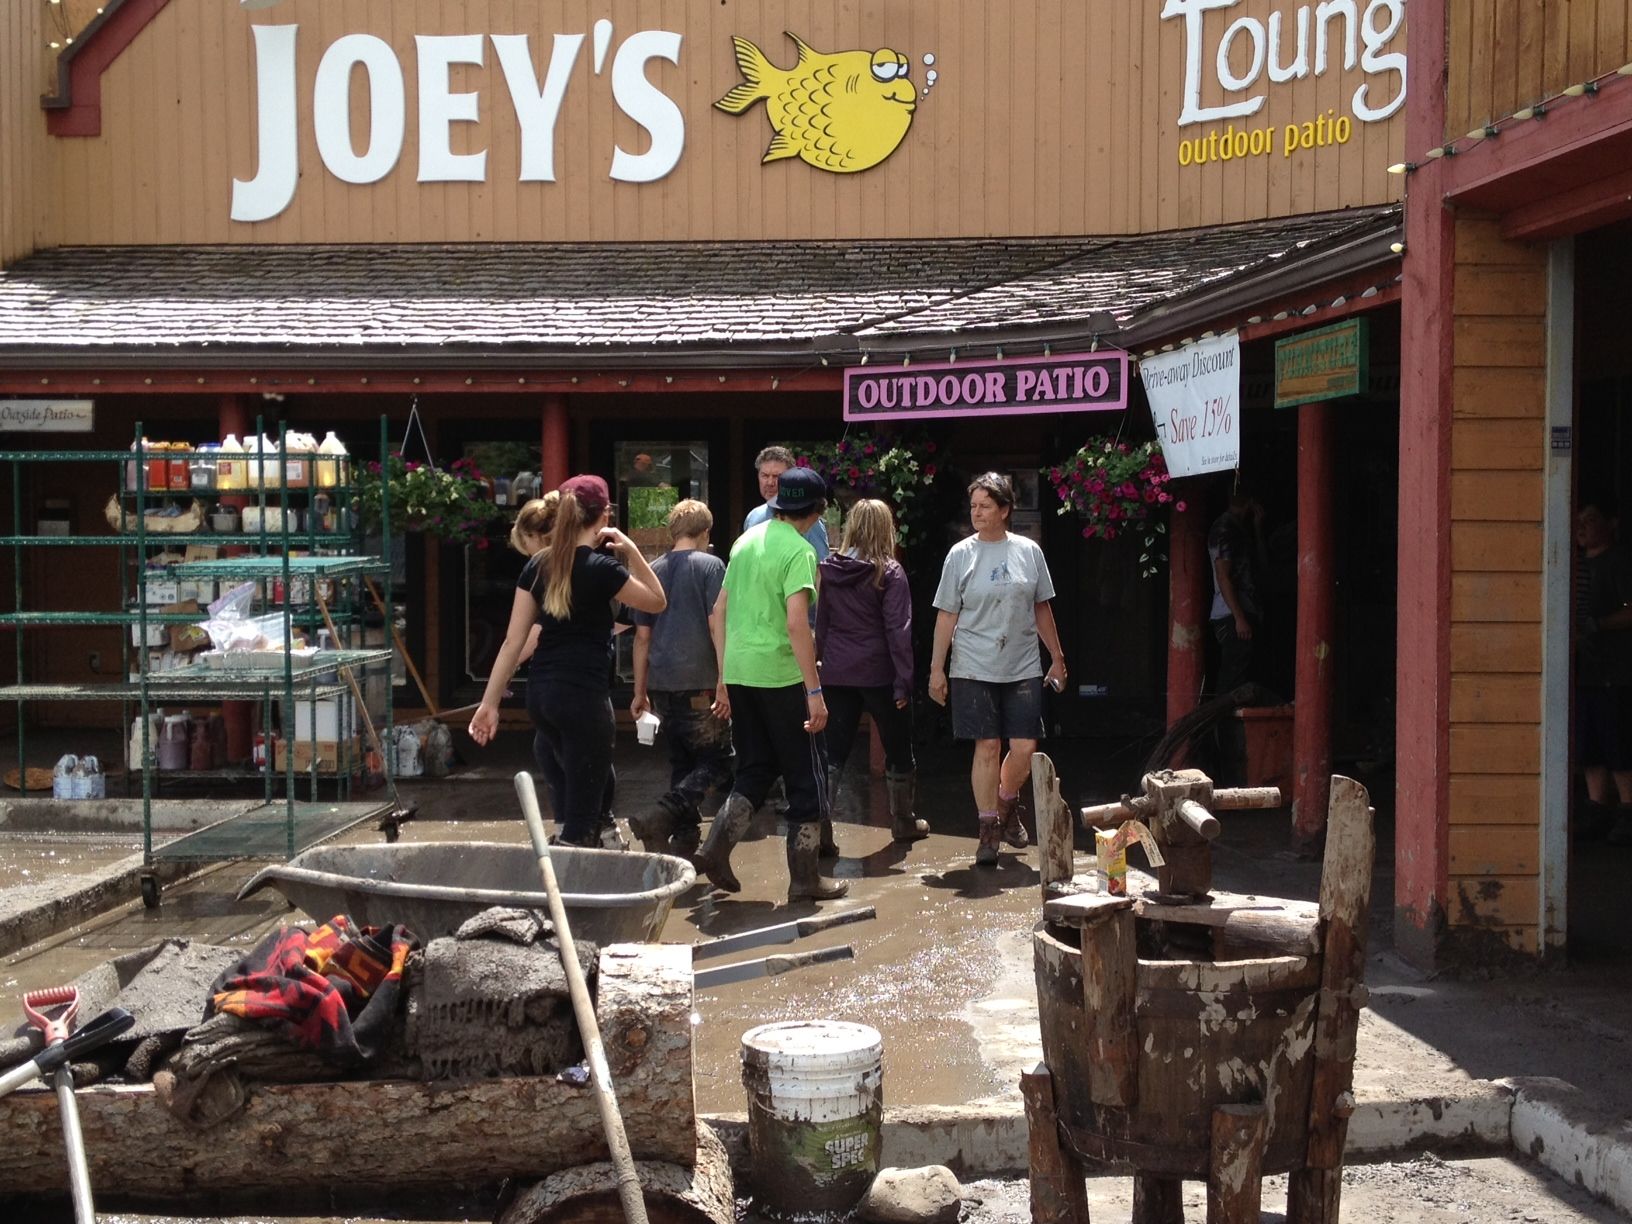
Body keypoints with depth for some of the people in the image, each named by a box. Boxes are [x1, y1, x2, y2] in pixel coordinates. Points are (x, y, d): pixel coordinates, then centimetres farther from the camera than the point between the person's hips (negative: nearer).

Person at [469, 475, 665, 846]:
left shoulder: (537, 566, 8)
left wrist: (489, 702, 8)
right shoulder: (602, 568, -8)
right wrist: (631, 551, 1)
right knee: (581, 811, 0)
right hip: (583, 694, -7)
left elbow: (513, 640, 6)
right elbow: (657, 601, 6)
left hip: (540, 691, 7)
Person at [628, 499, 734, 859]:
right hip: (699, 683, -6)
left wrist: (640, 691, 19)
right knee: (716, 762, -2)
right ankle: (660, 817, -20)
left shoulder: (653, 571, 13)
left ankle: (685, 842, 16)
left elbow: (642, 636, 14)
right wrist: (724, 681, -10)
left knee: (682, 762, 16)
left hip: (662, 684, 6)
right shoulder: (710, 565, -3)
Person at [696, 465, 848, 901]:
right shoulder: (799, 550, -10)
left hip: (739, 673, 7)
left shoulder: (746, 541, 12)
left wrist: (725, 681, 20)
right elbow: (796, 623, -21)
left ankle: (717, 847, 3)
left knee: (754, 771, 18)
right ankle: (804, 877, 11)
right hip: (782, 675, -7)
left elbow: (718, 615, 14)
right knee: (805, 776, 6)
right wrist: (815, 691, -20)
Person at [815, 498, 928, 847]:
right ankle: (903, 822, 27)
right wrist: (904, 680, -11)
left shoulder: (829, 569, 4)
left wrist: (822, 662, 13)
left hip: (836, 674, 3)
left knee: (834, 753, 5)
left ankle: (820, 827, -6)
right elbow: (898, 630, -13)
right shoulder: (890, 572, -10)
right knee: (898, 749, 15)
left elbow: (821, 623, 8)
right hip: (878, 673, -3)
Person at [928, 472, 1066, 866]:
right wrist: (937, 667, -2)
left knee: (1025, 748, -1)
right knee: (987, 747, -3)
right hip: (974, 669, -2)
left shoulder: (1028, 552, 5)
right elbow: (947, 614, 1)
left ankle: (1007, 805, 28)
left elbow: (1042, 609, 13)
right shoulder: (960, 555, -1)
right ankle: (989, 829, 8)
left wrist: (1056, 658, 14)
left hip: (1023, 668, 2)